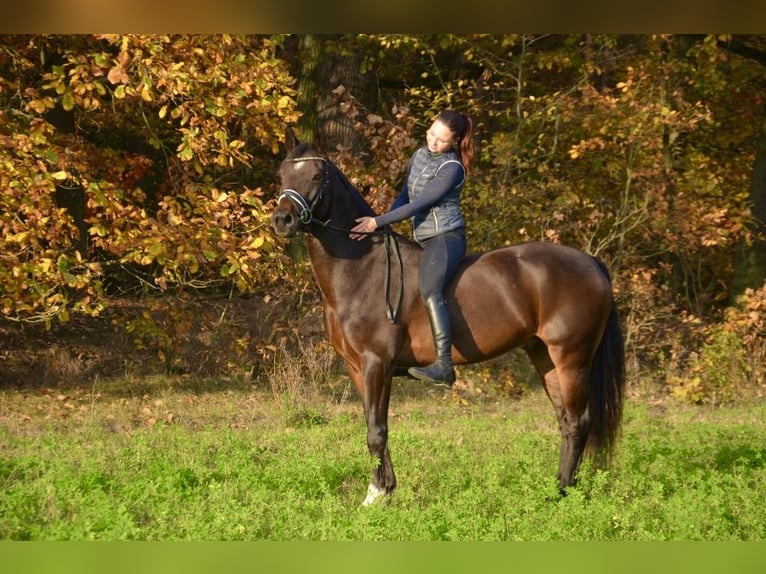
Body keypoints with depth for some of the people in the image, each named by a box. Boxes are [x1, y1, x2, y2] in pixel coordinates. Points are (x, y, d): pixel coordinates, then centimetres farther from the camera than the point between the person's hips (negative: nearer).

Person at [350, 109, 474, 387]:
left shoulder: (451, 168, -14)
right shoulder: (420, 156, 11)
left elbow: (419, 204, -18)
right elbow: (405, 196, 19)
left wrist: (379, 222, -17)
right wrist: (383, 222, 4)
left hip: (446, 236, -10)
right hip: (424, 239, 10)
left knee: (429, 290, -31)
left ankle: (443, 364, -42)